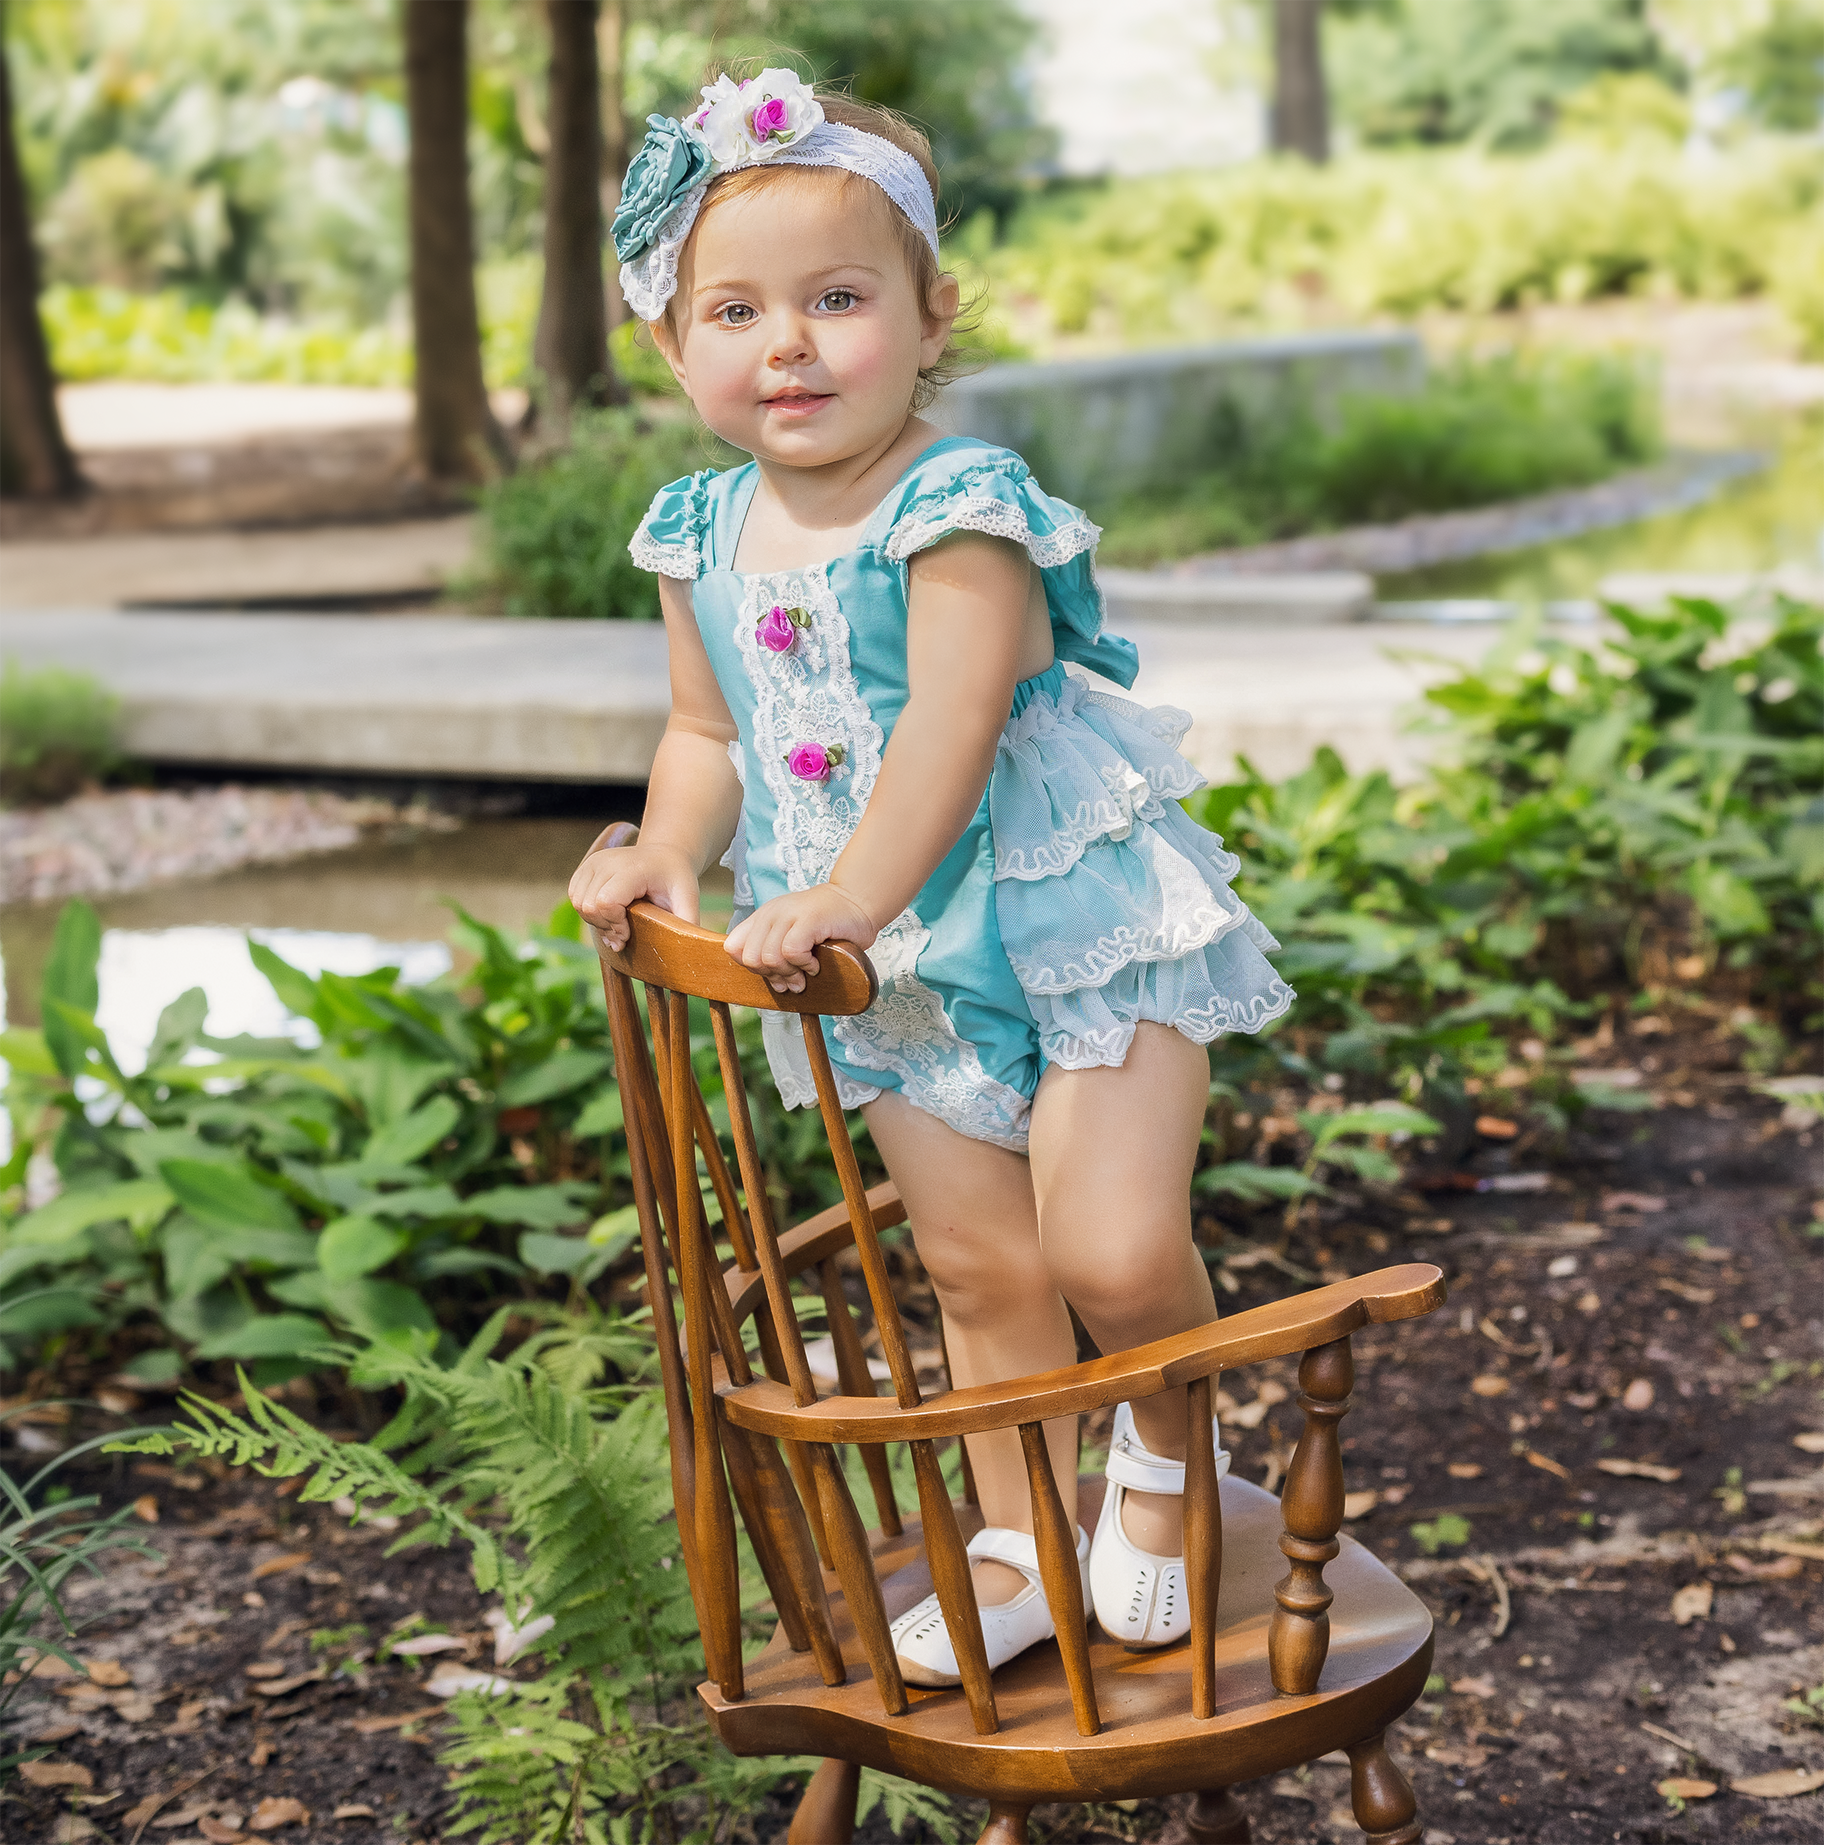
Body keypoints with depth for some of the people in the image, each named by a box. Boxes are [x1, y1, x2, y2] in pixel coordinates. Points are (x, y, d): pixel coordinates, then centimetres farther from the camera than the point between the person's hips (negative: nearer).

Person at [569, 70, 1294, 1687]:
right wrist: (670, 850, -5)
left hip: (1073, 915, -5)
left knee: (1111, 1245, -11)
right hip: (903, 967, 6)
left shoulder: (961, 510, -20)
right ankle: (1022, 1543, 27)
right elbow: (710, 729, 13)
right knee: (978, 1265, 12)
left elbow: (951, 732, -30)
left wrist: (849, 898, -38)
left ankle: (1167, 1444, 21)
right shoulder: (702, 539, 1)